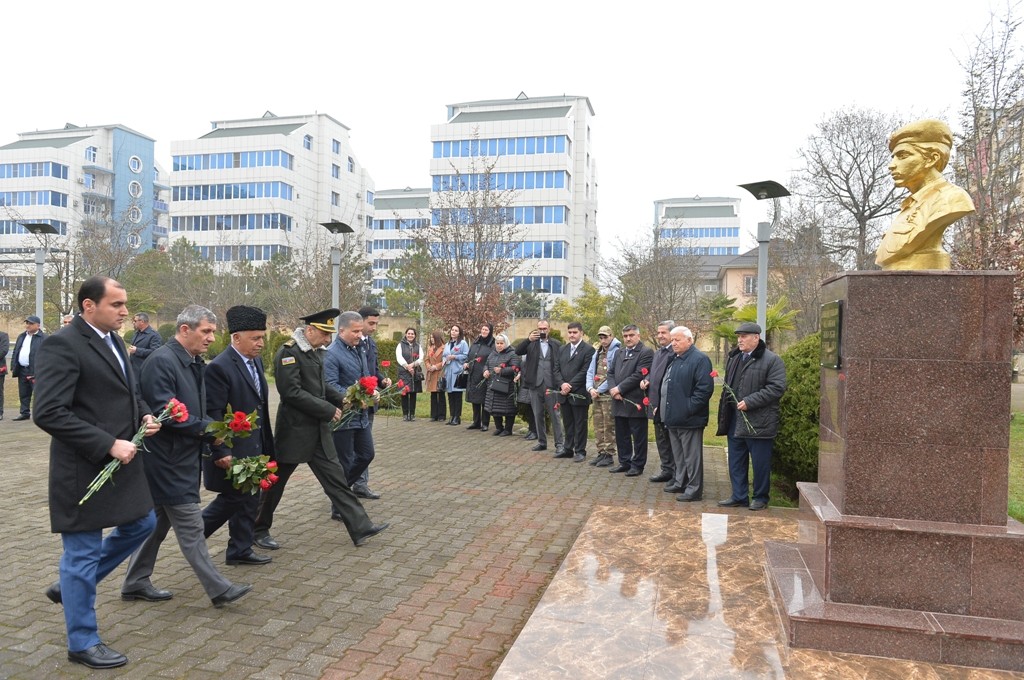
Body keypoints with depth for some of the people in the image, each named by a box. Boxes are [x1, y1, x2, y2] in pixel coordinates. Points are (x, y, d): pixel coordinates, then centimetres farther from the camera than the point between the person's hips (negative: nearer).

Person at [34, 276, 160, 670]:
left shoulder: (113, 340, 9)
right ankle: (83, 643, 22)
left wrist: (144, 416, 1)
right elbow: (48, 413, -24)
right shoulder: (62, 345, -18)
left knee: (141, 525, 20)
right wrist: (108, 445, -24)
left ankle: (71, 585, 38)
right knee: (82, 553, 5)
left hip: (121, 462, 9)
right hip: (84, 469, -9)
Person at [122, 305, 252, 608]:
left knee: (158, 521, 18)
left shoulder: (194, 362, 10)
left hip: (182, 458, 9)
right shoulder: (161, 361, -18)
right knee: (190, 527, -2)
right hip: (169, 460, -9)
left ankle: (136, 582, 32)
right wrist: (207, 429, -18)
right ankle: (219, 589, 5)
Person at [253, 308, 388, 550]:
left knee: (335, 477, 7)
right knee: (275, 481, 9)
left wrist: (340, 399, 3)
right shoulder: (288, 352, -18)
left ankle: (360, 527, 9)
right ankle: (259, 530, 27)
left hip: (317, 430, 8)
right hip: (294, 430, -8)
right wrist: (328, 410, -20)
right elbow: (292, 392, -24)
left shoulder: (314, 351, 8)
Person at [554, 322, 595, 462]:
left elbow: (585, 371, -13)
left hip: (579, 393, -6)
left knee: (580, 424, 3)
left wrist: (570, 386, -16)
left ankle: (580, 451, 11)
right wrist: (562, 384, -9)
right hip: (564, 393, 6)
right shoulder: (562, 349, 14)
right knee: (567, 423, 13)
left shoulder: (588, 349, -6)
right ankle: (568, 449, 22)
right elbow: (556, 369, 9)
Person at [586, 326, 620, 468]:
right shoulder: (597, 353, 14)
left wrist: (600, 390, -12)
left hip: (608, 395, -7)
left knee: (609, 427, -1)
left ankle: (609, 455, 6)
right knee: (598, 426, 11)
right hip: (596, 395, 7)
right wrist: (590, 388, -3)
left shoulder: (616, 352, -10)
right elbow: (590, 372, 13)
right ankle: (601, 453, 20)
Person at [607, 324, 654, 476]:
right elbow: (611, 373, 14)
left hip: (635, 402, -7)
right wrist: (613, 389, -5)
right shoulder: (619, 352, 16)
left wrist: (619, 389, -14)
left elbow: (638, 375, -16)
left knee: (638, 436, 3)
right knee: (621, 435, 14)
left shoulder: (646, 352, -7)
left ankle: (637, 465, 13)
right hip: (619, 401, 7)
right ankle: (624, 462, 26)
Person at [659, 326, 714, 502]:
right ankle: (679, 483, 30)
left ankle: (694, 489, 8)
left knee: (691, 456, 0)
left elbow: (705, 389, -20)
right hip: (673, 417, 9)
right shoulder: (673, 359, 16)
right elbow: (663, 385, 24)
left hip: (688, 419, -9)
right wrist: (660, 406, 16)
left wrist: (688, 409, -21)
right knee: (677, 454, 19)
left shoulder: (699, 359, -13)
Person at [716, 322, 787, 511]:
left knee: (760, 463, 5)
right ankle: (739, 496, 24)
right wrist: (725, 410, 12)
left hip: (759, 422, -7)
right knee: (736, 462, 13)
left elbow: (777, 388, -17)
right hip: (735, 421, 7)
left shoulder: (772, 360, -9)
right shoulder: (733, 358, 14)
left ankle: (760, 498, 19)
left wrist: (749, 402, -20)